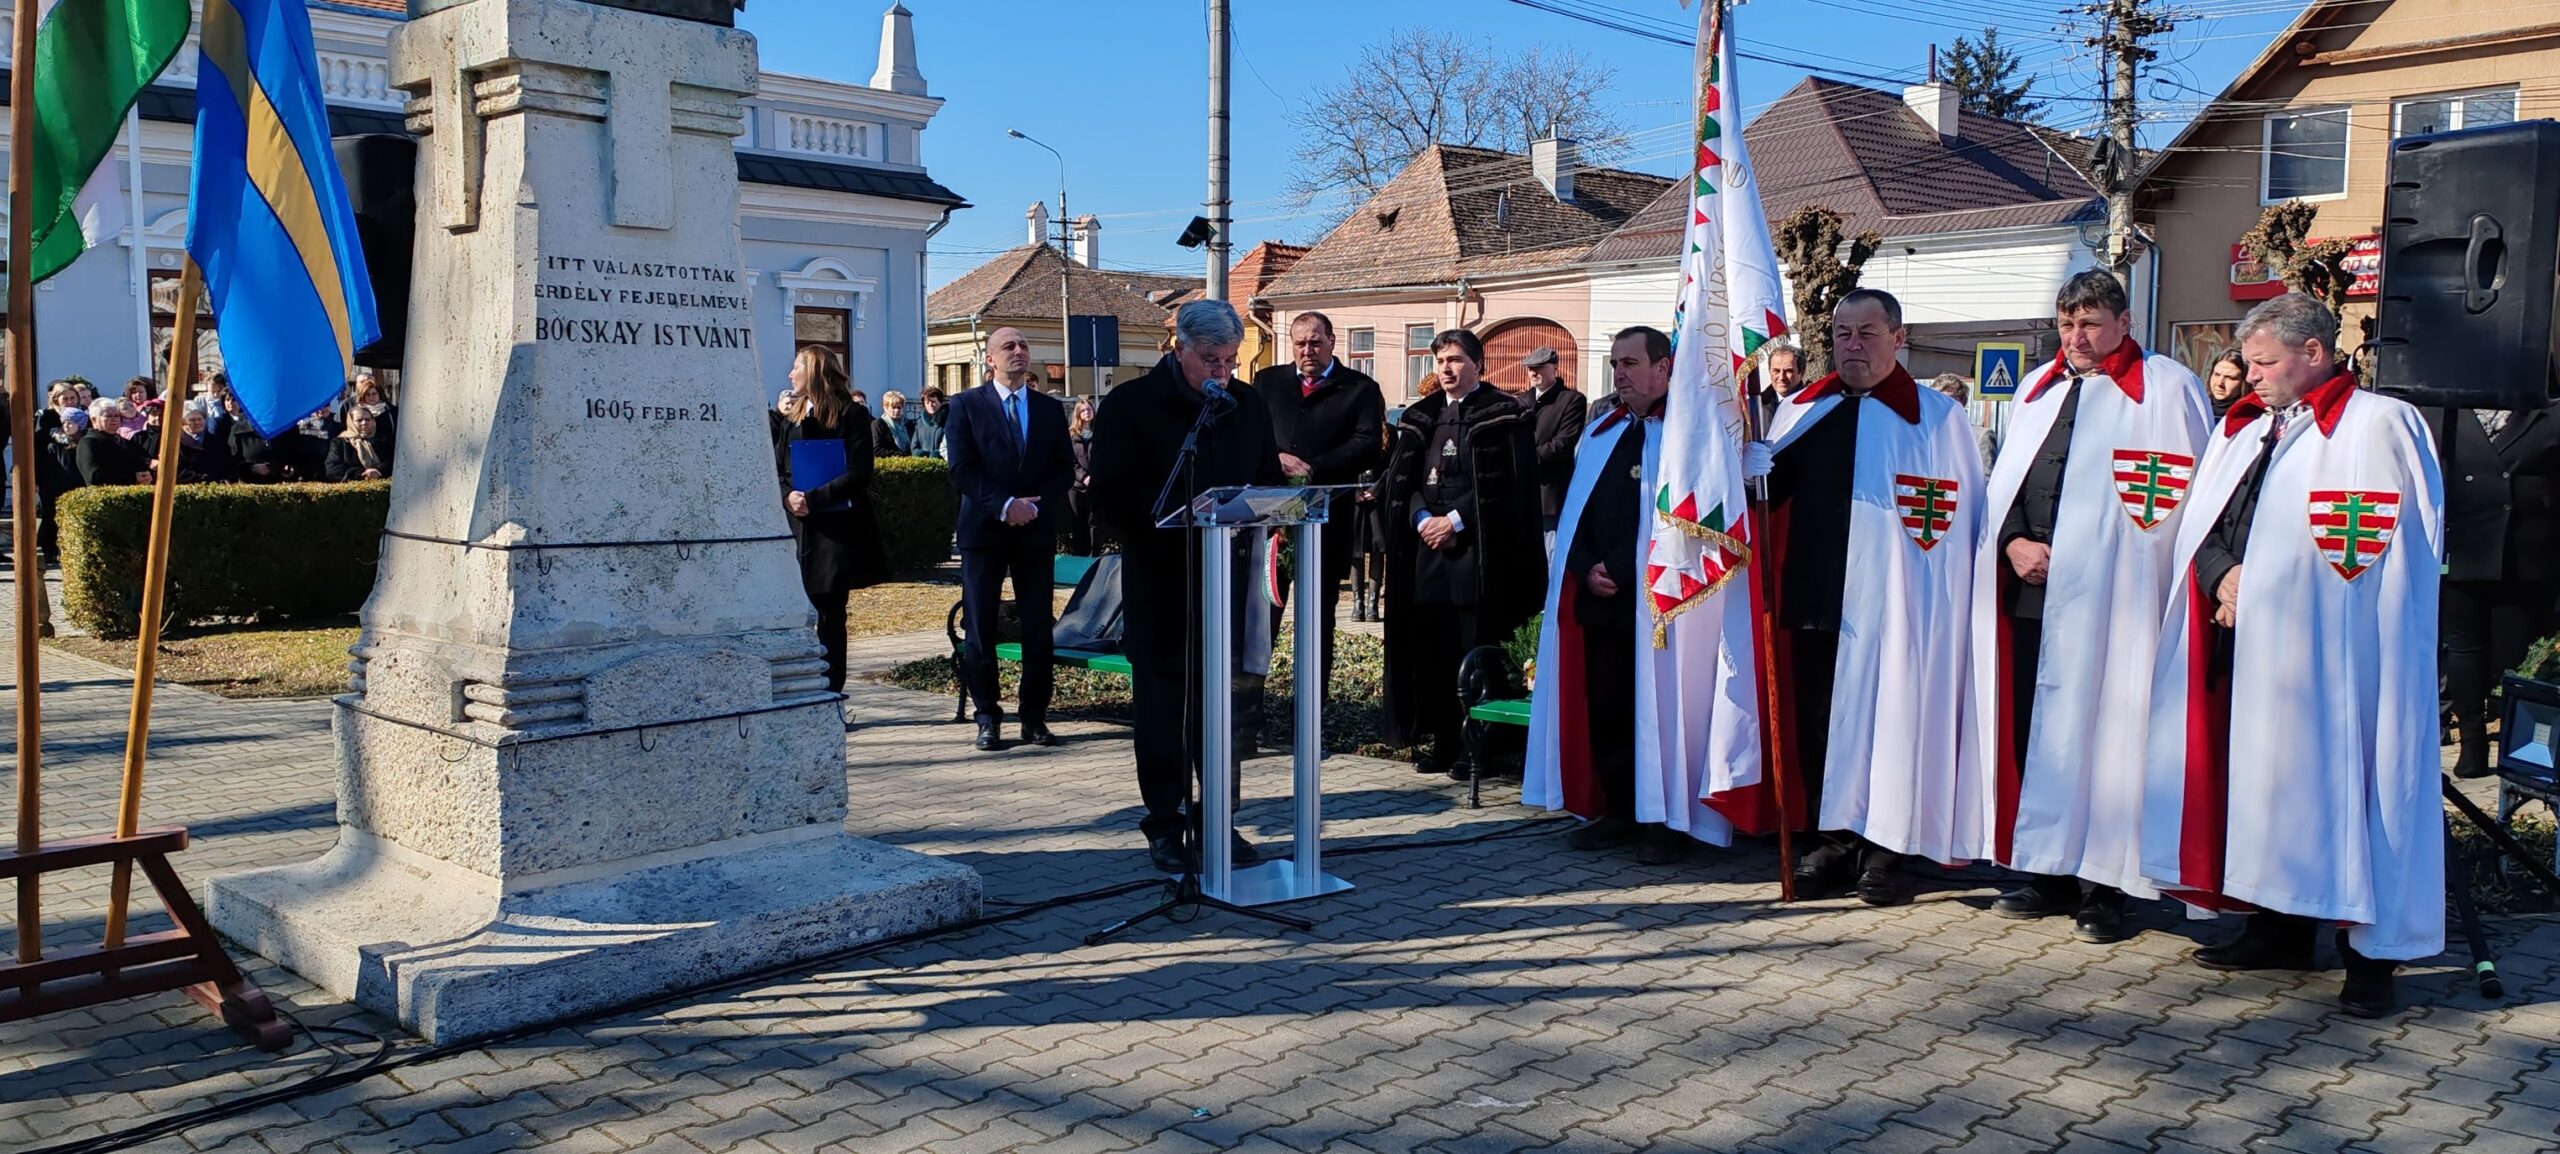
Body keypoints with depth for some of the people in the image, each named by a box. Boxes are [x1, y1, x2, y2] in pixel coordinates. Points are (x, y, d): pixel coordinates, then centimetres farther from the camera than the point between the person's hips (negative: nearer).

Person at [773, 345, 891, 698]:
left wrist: (813, 499, -16)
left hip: (838, 531, -4)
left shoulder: (853, 416, -2)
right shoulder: (790, 417, 14)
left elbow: (858, 473, -11)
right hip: (798, 530, 4)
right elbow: (778, 470, 12)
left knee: (831, 618, 1)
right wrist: (788, 497, -10)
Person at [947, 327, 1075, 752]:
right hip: (984, 528, -2)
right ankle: (988, 718, 8)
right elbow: (961, 470, -5)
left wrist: (1034, 506, -9)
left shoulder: (1050, 409, 12)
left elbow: (1065, 468, 7)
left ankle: (1035, 717, 9)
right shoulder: (967, 406, 4)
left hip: (1037, 529, 2)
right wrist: (1004, 505, -15)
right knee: (980, 629, -1)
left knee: (1039, 629, 1)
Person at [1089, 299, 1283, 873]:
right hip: (1158, 581, -4)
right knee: (1160, 703, 3)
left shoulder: (1249, 407, 9)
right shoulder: (1130, 406, -4)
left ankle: (1218, 820, 18)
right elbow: (1111, 495, -10)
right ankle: (1163, 824, 13)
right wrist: (1177, 519, -21)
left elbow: (1269, 483, 14)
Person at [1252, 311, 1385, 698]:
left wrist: (1312, 468, -16)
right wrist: (1276, 458, -14)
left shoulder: (1360, 389, 5)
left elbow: (1368, 447, -7)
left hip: (1327, 515, -1)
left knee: (1318, 612, 6)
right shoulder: (1267, 382, 15)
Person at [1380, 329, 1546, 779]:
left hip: (1478, 549, -5)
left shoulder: (1503, 415, 0)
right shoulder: (1421, 417, 17)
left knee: (1475, 651, -6)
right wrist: (1422, 519, -6)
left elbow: (1510, 484, -8)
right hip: (1428, 547, 5)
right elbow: (1401, 478, 12)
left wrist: (1456, 520, -12)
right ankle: (1443, 743, 14)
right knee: (1432, 649, 5)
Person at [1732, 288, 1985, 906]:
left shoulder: (1937, 416, 2)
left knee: (1890, 723, 0)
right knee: (1817, 723, 7)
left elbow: (1960, 516, -1)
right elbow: (1765, 491, 15)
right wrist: (1744, 454, -5)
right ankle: (1831, 840, 19)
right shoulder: (1801, 410, 13)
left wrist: (1948, 600, -8)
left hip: (1894, 602, -4)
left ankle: (1884, 849, 11)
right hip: (1817, 595, 4)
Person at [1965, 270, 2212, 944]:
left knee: (2102, 731, -4)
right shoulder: (2037, 388, 19)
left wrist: (2080, 553, -11)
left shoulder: (2167, 388, 1)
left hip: (2107, 594, -5)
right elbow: (2003, 480, 19)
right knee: (2030, 729, 6)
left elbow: (2182, 493, -4)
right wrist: (2012, 542, -1)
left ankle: (2106, 884, 5)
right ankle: (2046, 871, 17)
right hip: (2026, 590, 5)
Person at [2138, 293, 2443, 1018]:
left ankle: (2370, 953, 6)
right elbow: (2202, 524, 14)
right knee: (2260, 783, 10)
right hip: (2244, 646, 7)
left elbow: (2390, 544, -9)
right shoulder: (2243, 429, 16)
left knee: (2340, 789, -3)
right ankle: (2280, 926, 23)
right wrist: (2223, 576, -6)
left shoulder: (2381, 425, -4)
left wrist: (2270, 590, -12)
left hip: (2330, 655, -6)